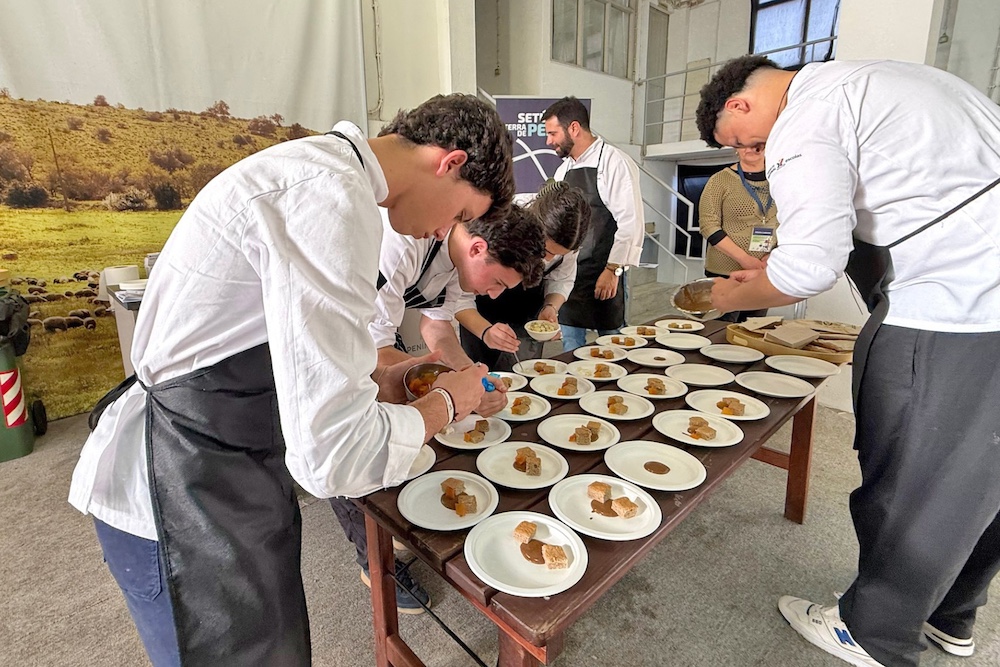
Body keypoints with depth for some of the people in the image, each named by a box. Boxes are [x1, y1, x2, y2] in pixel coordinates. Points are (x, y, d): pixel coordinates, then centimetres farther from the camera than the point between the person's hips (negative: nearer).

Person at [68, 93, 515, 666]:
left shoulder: (323, 165, 6)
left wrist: (374, 378, 7)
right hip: (182, 498, -9)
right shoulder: (336, 201, -27)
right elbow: (334, 455, -30)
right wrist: (446, 402, -12)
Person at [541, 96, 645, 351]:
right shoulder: (564, 169, 13)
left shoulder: (614, 163, -10)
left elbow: (631, 222, -15)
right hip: (568, 273, 7)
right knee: (570, 344, 11)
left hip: (604, 275, -6)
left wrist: (612, 271, -18)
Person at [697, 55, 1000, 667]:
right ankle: (950, 616, 41)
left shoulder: (803, 122, -11)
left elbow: (809, 268, -22)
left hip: (949, 314, -10)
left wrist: (734, 297, -2)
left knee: (910, 491, 6)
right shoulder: (878, 77, 20)